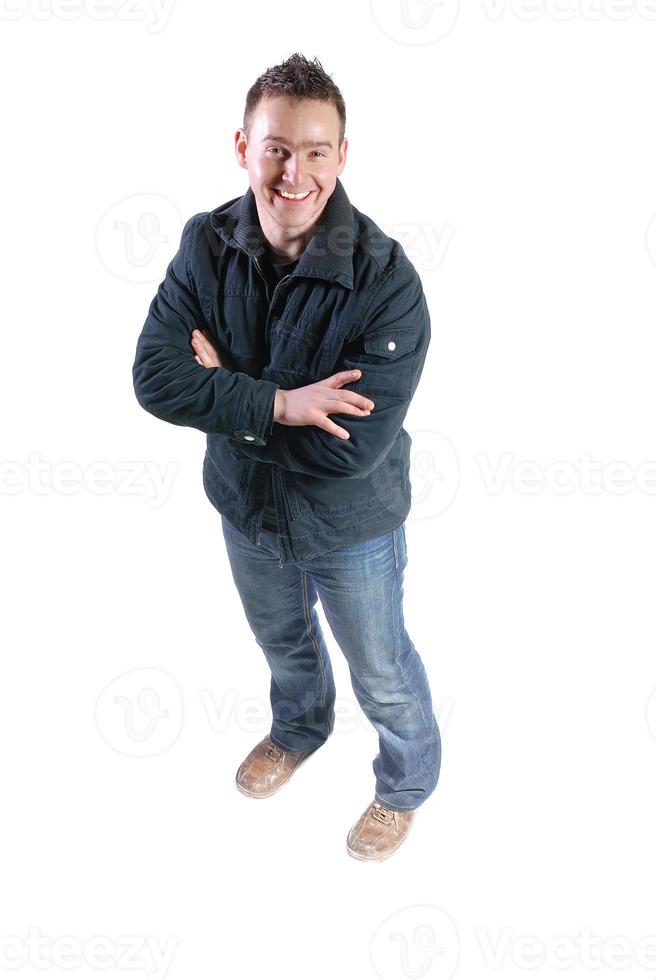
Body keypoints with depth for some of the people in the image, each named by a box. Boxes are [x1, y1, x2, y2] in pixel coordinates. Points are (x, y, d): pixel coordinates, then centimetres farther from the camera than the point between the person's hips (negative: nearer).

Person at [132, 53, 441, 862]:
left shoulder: (386, 279, -29)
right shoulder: (207, 244, -15)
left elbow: (355, 446, -33)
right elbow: (155, 377, -21)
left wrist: (225, 391, -27)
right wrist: (277, 405, -33)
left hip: (351, 523, -4)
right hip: (247, 505, 5)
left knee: (380, 672, 19)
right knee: (280, 639, 31)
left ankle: (408, 782, 50)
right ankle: (299, 728, 64)